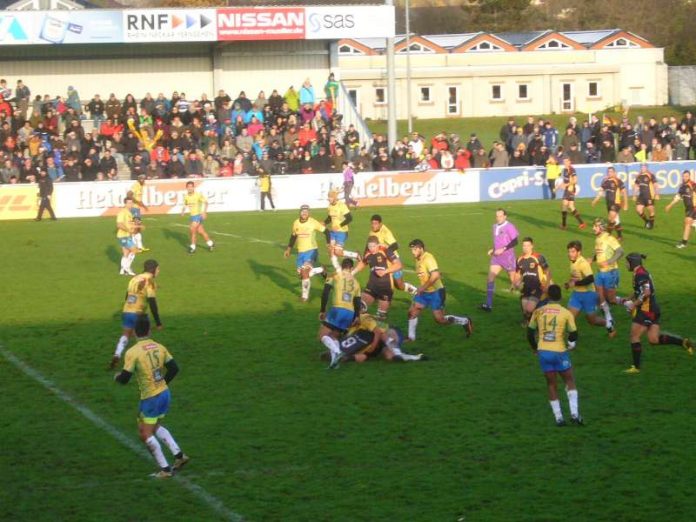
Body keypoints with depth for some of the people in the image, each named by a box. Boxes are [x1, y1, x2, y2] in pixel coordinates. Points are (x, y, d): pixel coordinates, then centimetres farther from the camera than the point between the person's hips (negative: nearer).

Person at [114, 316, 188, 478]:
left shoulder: (132, 352, -16)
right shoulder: (159, 347, 1)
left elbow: (124, 378, -15)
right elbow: (174, 368, 4)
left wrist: (117, 377, 9)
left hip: (150, 398, -6)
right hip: (164, 393, 6)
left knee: (145, 434, 7)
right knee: (155, 427, 26)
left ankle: (165, 469, 6)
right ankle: (178, 454, 16)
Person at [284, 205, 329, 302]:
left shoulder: (313, 223, -11)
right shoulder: (296, 223, 3)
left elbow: (326, 231, -4)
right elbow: (293, 237, 17)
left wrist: (329, 243, -14)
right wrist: (288, 249, 15)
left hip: (311, 251, -6)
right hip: (300, 252, 6)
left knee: (305, 271, -21)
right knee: (301, 274, 6)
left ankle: (305, 295, -8)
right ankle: (320, 270, 33)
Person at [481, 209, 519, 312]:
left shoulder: (509, 227, -13)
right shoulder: (495, 227, 11)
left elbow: (514, 241, -16)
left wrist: (503, 249, -23)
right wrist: (493, 249, 8)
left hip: (508, 256, -6)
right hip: (496, 257, 6)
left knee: (513, 280, 6)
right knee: (490, 278, -7)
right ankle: (488, 305, -10)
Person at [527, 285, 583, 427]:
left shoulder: (538, 312, 4)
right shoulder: (566, 313, -3)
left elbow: (530, 332, 8)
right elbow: (573, 335, -4)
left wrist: (535, 348, 24)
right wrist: (570, 345, 18)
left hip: (543, 352, 2)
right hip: (559, 352, -2)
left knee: (551, 385, 12)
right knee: (570, 381, 14)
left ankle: (558, 418, 10)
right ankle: (574, 413, 2)